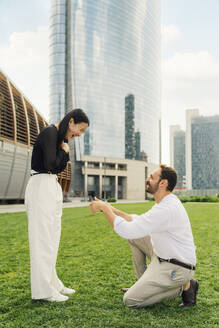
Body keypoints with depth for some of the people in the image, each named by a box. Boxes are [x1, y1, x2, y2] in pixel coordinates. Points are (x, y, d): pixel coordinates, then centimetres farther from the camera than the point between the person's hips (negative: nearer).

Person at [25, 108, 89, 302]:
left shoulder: (60, 136, 17)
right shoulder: (50, 133, -11)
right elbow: (50, 164, -20)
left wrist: (65, 150, 3)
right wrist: (64, 150, -5)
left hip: (52, 186, 10)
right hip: (41, 186, -10)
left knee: (51, 237, 12)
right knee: (43, 237, -6)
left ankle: (52, 283, 21)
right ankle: (44, 290, 1)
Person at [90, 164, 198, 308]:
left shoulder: (166, 209, -27)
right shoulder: (167, 202, 6)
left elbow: (126, 230, -28)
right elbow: (137, 221, 14)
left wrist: (104, 208, -17)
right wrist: (112, 209, 6)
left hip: (176, 268, -10)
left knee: (130, 300, -7)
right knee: (135, 236, 14)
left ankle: (183, 287, 0)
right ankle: (143, 282, 20)